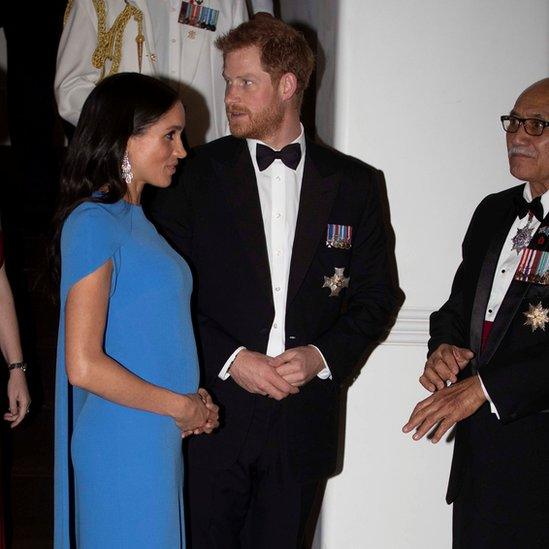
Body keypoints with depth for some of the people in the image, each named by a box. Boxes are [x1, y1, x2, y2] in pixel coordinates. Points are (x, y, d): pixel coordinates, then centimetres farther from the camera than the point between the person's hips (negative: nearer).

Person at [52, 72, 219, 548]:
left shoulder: (134, 218, 13)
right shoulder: (93, 222, -15)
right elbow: (83, 366, -21)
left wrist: (193, 400, 2)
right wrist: (182, 407, -11)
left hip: (160, 438, 9)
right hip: (123, 445, -9)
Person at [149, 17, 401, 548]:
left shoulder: (356, 183, 5)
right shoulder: (195, 173, 1)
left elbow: (377, 294, 7)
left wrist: (322, 356, -9)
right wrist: (231, 359, -13)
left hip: (303, 419, 1)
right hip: (214, 413, -1)